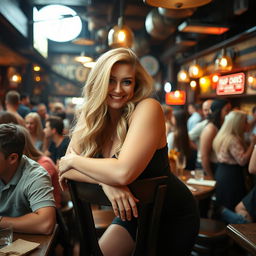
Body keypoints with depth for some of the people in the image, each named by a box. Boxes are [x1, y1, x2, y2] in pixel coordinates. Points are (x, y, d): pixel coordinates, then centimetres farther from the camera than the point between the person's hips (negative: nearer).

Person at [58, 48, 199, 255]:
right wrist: (106, 180, -30)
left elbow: (124, 173, -36)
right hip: (133, 214, 5)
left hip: (173, 216, -5)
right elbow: (65, 169, -12)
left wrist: (74, 161, -21)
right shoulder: (89, 117, -7)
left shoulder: (148, 109, -25)